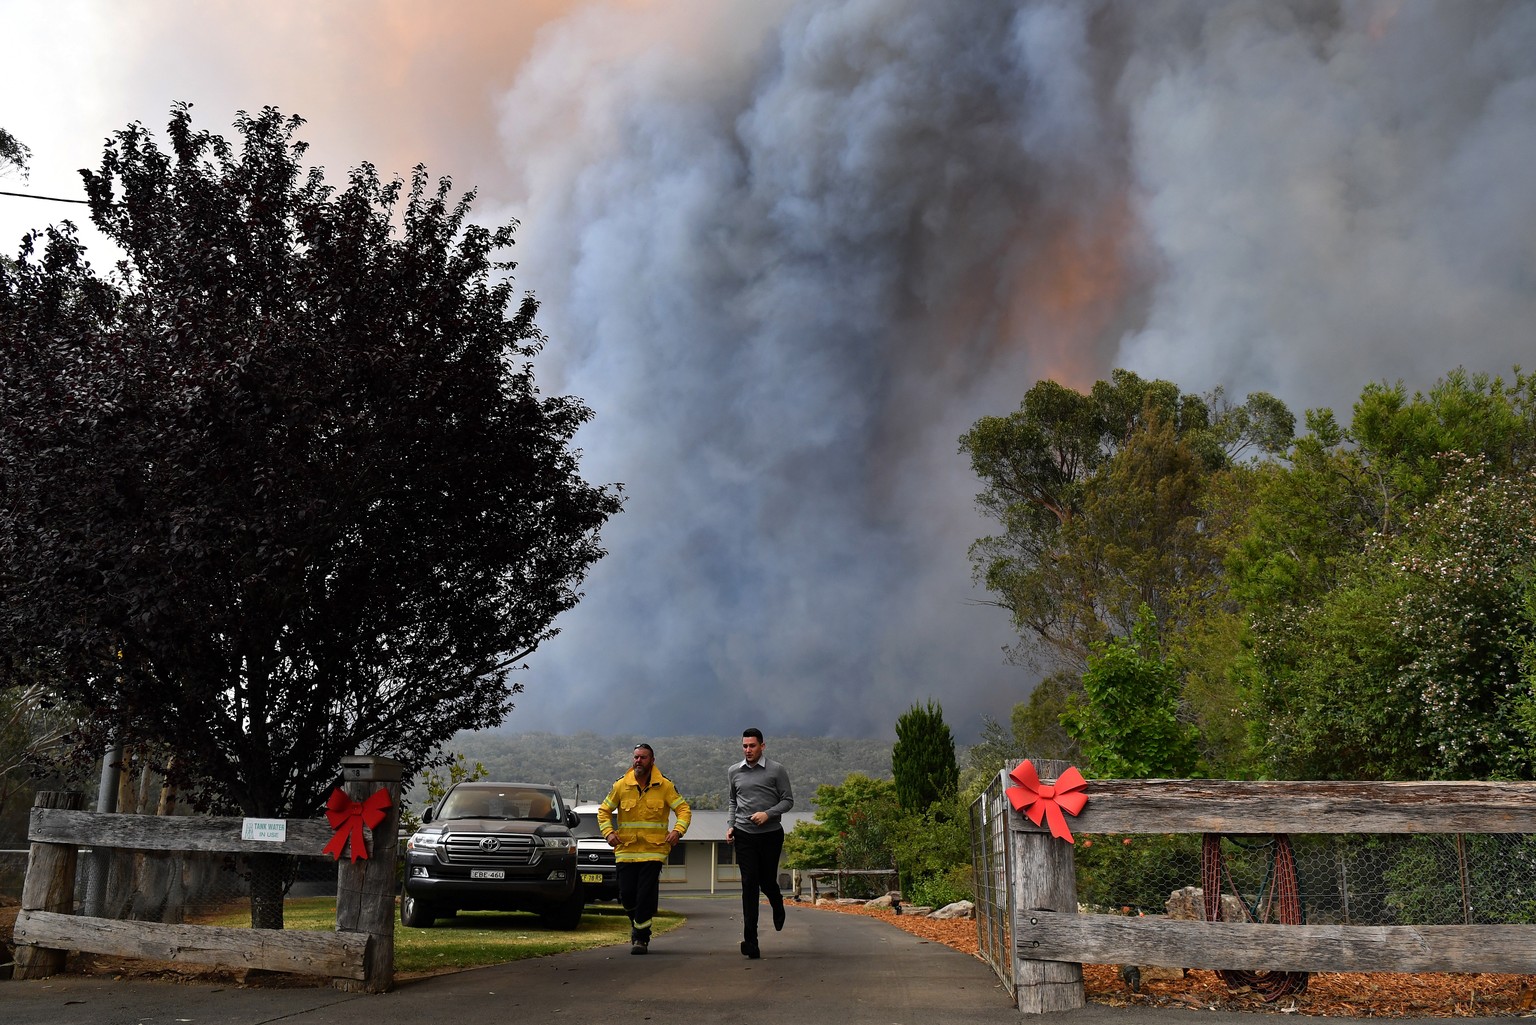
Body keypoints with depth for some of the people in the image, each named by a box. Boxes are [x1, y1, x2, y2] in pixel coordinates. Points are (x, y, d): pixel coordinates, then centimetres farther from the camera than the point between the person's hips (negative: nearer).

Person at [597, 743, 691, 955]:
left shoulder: (664, 786, -1)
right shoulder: (621, 786, 3)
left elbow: (684, 809, 3)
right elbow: (604, 810, 13)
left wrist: (678, 830, -14)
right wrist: (608, 832, -3)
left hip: (653, 850, -2)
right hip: (626, 850, 2)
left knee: (646, 895, -8)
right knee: (626, 895, 2)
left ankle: (641, 937, 3)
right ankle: (636, 923, 32)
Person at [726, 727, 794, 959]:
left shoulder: (776, 770, -3)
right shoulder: (734, 772, 7)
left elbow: (788, 800, 0)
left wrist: (768, 814, -16)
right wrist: (730, 826, 3)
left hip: (771, 834, -1)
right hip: (744, 835, 1)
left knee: (767, 881, 7)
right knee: (749, 884, -7)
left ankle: (778, 907, 46)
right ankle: (750, 941, -9)